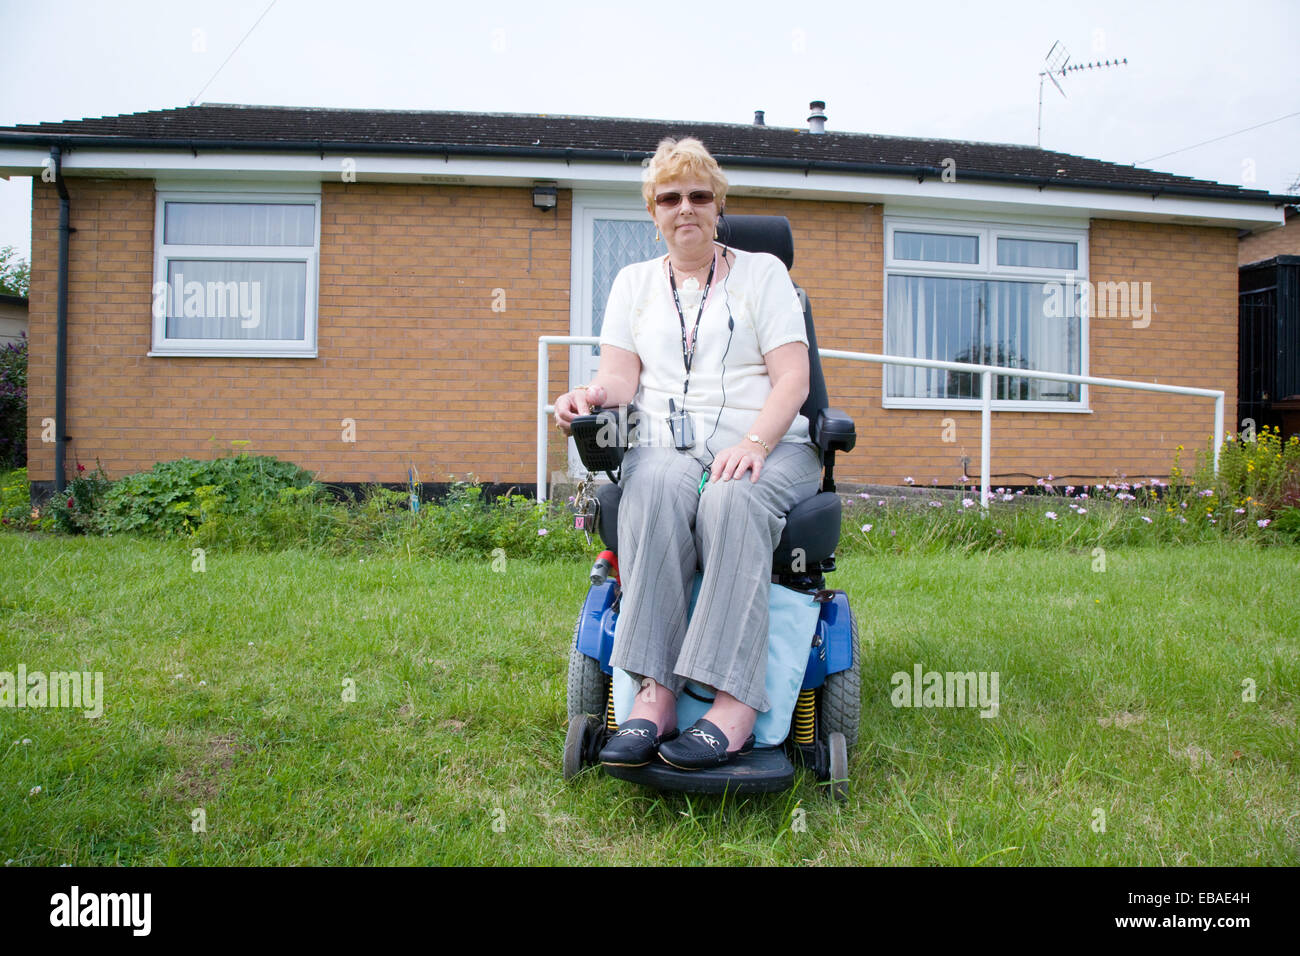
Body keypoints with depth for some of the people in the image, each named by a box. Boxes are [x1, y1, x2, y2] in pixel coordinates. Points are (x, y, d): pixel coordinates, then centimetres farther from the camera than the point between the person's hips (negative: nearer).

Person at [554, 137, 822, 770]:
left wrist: (752, 444, -16)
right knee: (657, 489, -35)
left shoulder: (763, 272, 14)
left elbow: (793, 376, 2)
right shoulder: (634, 282, 22)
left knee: (733, 500, -36)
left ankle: (734, 703, -42)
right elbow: (620, 376, 10)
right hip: (666, 445, 1)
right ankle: (654, 693, -39)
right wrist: (591, 396, -15)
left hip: (767, 446, -1)